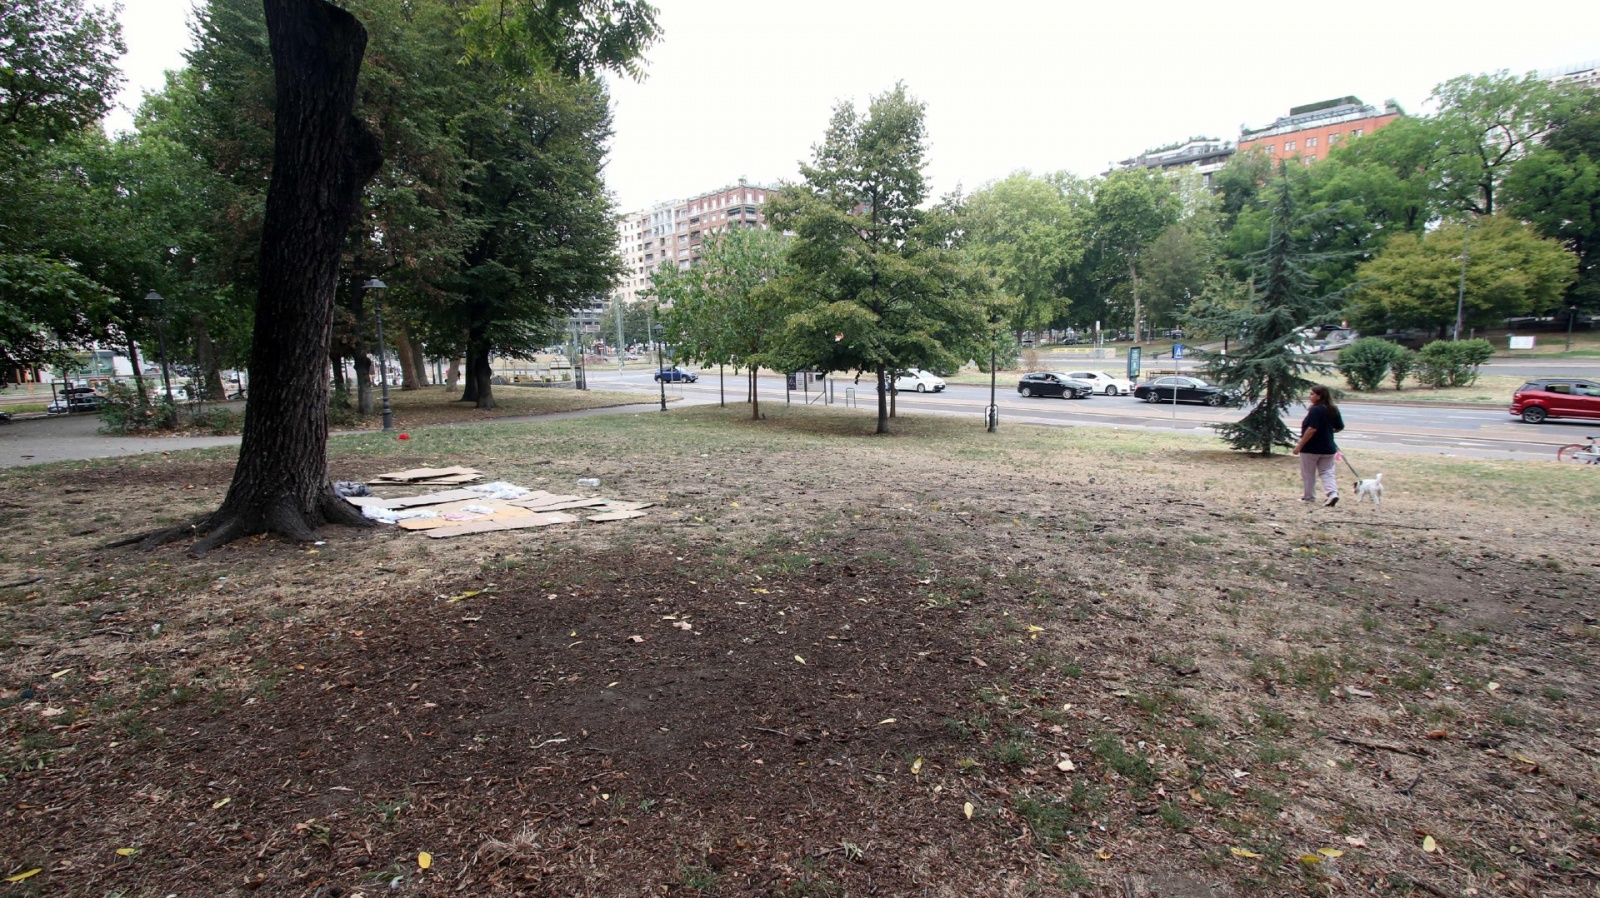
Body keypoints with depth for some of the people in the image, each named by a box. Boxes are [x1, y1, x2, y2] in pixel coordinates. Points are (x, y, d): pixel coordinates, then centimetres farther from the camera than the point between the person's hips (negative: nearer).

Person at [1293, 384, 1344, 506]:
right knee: (1327, 472, 10)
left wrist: (1299, 445, -21)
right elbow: (1340, 427, 12)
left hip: (1311, 448, -7)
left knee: (1308, 474, 8)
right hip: (1328, 448, 7)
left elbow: (1312, 429, -24)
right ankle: (1332, 493, -8)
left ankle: (1309, 497, 16)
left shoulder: (1316, 410, -19)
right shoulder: (1333, 410, 5)